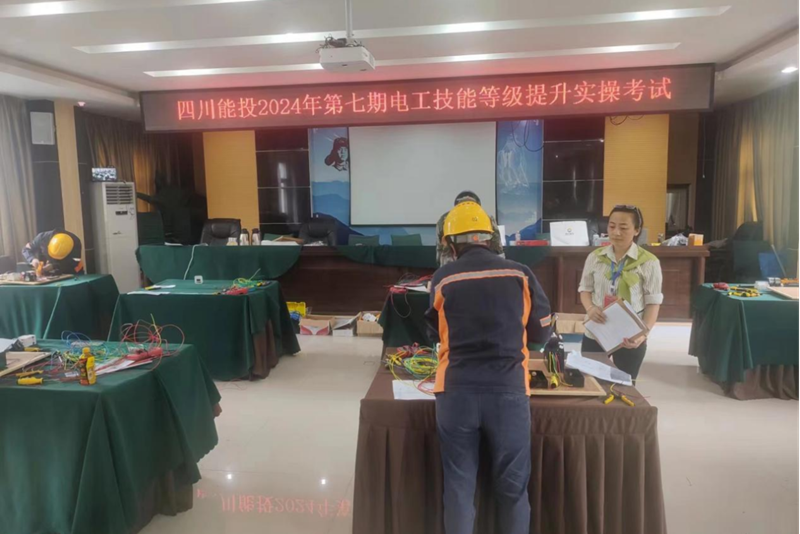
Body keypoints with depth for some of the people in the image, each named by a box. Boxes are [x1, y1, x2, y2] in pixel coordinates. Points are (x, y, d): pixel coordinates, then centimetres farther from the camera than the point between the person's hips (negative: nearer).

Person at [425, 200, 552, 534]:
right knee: (512, 486, 15)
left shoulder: (442, 280, 0)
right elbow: (541, 333, 10)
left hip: (456, 391, 0)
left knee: (458, 486, 14)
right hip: (508, 391, 0)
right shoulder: (520, 275, 0)